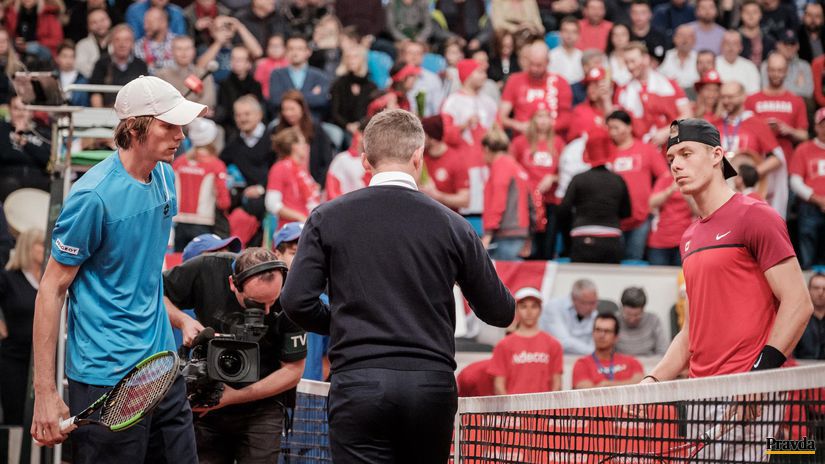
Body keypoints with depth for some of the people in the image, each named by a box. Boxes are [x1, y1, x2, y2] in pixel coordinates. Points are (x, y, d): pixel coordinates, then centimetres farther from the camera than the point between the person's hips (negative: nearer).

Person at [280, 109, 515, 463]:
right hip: (432, 384, 2)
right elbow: (499, 313, 11)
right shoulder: (451, 225, 4)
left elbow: (298, 301, -2)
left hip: (358, 384, -1)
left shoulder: (327, 218, 3)